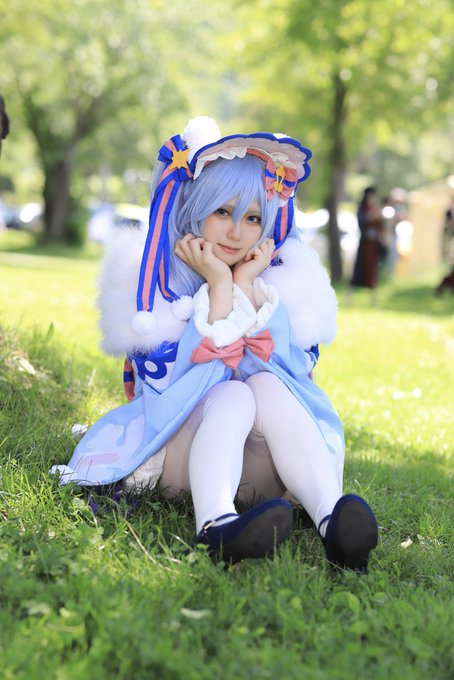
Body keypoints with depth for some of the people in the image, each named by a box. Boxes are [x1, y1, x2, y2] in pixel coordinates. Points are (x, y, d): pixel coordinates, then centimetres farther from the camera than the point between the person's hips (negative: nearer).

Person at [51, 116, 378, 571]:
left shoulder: (284, 279, 6)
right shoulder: (151, 276, -1)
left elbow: (290, 374, -8)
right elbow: (166, 382, -14)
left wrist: (248, 288, -12)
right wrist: (219, 288, -16)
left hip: (262, 461, 2)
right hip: (176, 445, -2)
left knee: (267, 388, -27)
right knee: (233, 397, -30)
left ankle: (332, 520, -48)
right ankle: (216, 524, -58)